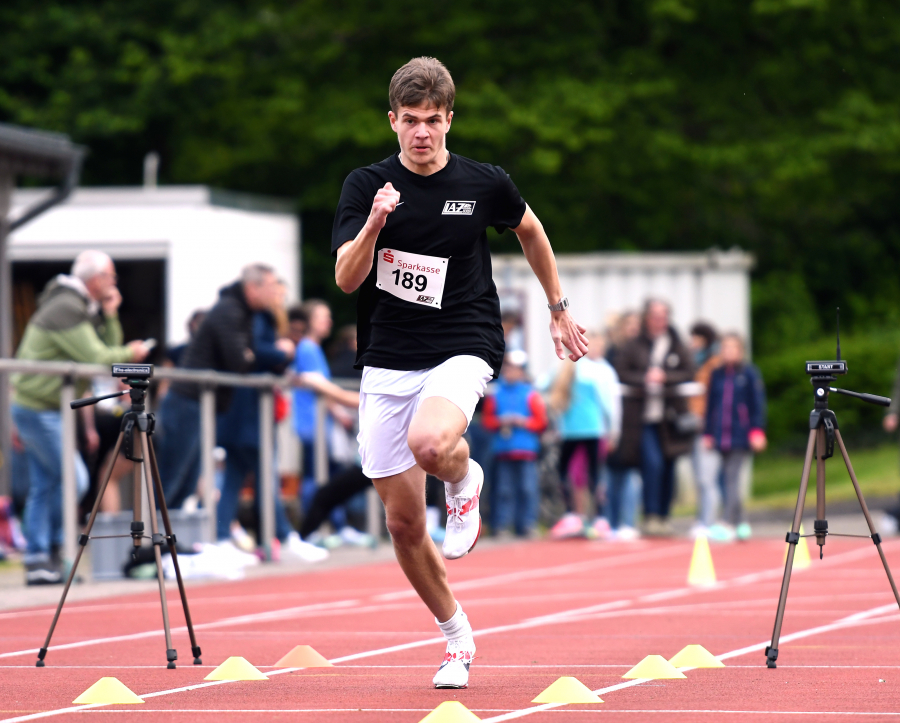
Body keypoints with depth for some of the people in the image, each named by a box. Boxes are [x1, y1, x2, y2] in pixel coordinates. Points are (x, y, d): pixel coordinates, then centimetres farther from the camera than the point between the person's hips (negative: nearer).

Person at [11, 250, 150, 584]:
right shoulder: (66, 309, -18)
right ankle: (53, 546, 0)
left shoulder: (83, 308, 15)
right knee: (72, 479, -10)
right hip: (38, 408, -10)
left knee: (44, 485, 9)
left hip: (35, 407, 10)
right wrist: (131, 353, -8)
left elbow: (107, 347, 13)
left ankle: (37, 561, 10)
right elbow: (96, 358, -23)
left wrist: (109, 316, 1)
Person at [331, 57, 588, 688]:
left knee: (429, 444, -36)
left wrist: (559, 309, 25)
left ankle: (465, 480, 1)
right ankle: (456, 635, 24)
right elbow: (346, 279, -13)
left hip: (462, 349, -2)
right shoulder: (366, 185, -2)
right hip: (387, 363, 2)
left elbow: (530, 230, 20)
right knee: (403, 523, 3)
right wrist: (374, 225, -31)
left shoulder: (485, 184, -1)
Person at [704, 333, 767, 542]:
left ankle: (729, 524, -14)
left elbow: (758, 403, -2)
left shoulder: (750, 373, -1)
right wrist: (708, 433, 14)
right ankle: (741, 524, 15)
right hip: (721, 436, 5)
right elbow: (711, 405, 15)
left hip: (741, 436, -5)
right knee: (728, 479, 5)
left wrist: (758, 431, -8)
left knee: (732, 477, -11)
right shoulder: (717, 375, 10)